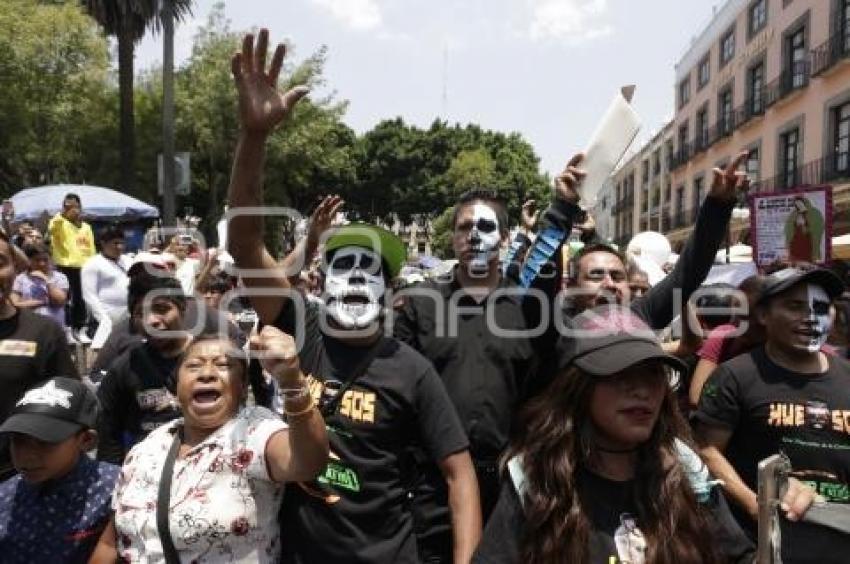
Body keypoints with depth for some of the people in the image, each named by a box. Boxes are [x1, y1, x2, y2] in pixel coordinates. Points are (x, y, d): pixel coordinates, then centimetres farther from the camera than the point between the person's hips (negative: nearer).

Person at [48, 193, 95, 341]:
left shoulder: (86, 227, 12)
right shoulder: (60, 223, -1)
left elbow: (91, 249, 13)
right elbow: (51, 229, -26)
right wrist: (62, 214, -36)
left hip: (83, 267, 4)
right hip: (64, 267, -4)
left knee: (80, 299, 10)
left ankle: (79, 329, 19)